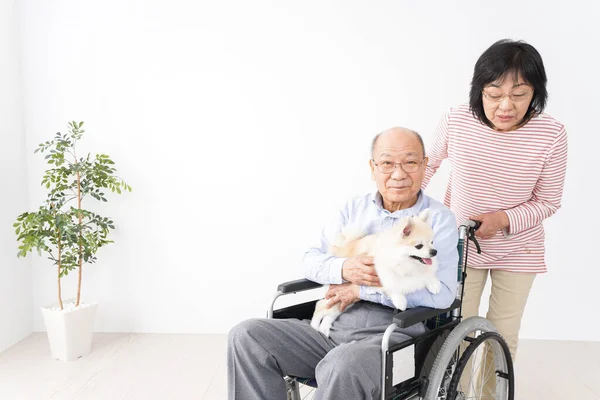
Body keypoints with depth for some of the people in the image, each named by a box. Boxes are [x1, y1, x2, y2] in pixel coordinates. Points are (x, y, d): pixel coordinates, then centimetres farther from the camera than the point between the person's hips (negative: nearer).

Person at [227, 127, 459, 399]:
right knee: (246, 336, -13)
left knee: (342, 367, -39)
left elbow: (443, 292, -14)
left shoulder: (439, 219, 0)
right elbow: (311, 259, 12)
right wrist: (344, 269, -13)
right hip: (331, 326, 5)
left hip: (391, 336, -5)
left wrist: (362, 290, -13)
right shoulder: (354, 208, 14)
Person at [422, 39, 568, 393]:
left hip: (518, 249, 0)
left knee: (504, 336, 12)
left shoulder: (551, 134, -21)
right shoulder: (456, 121, -19)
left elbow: (548, 202, -10)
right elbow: (430, 162, 2)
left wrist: (502, 220, -25)